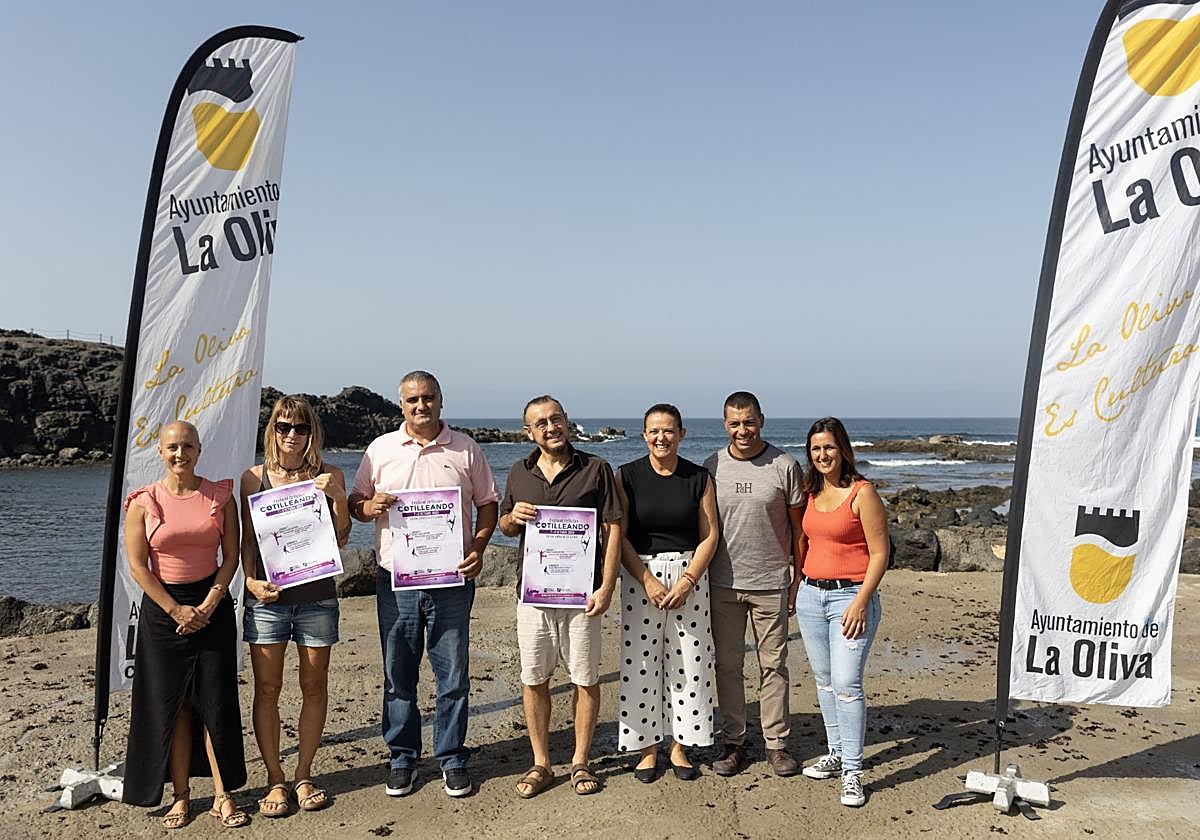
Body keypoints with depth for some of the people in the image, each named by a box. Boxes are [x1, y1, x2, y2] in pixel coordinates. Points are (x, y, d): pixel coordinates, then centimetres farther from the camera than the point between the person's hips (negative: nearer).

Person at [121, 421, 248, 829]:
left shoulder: (220, 496, 0)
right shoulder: (144, 502, -3)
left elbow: (231, 556, 1)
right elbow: (137, 565, -5)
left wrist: (206, 607, -8)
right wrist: (176, 610, -9)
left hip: (212, 605, 0)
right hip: (162, 608, 0)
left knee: (217, 701, -1)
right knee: (171, 703, 3)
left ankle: (223, 796, 7)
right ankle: (181, 795, 15)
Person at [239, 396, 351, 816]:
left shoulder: (328, 476, 3)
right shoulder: (254, 478, 4)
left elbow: (341, 537, 1)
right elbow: (247, 541, 6)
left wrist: (337, 496, -13)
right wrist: (251, 581, -9)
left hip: (316, 595, 0)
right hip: (268, 595, 0)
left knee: (314, 686, 7)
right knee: (267, 688, 4)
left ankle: (304, 775, 22)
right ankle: (275, 780, 18)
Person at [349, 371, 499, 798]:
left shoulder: (465, 450, 4)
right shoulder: (380, 449, 6)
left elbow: (487, 503, 8)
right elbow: (355, 502, 11)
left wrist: (477, 547, -8)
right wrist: (370, 506, -12)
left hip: (452, 579, -1)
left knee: (453, 674, 6)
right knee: (398, 674, 10)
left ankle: (452, 758, 21)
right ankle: (402, 757, 25)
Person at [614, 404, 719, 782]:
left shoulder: (699, 478, 2)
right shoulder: (627, 476, -1)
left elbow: (709, 536, 1)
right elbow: (619, 536, -4)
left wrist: (686, 581, -10)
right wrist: (649, 582, -13)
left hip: (689, 575, 1)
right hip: (640, 575, -1)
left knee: (689, 662, 3)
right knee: (640, 662, 1)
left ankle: (679, 746, 20)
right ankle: (648, 747, 17)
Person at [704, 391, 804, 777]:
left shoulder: (784, 465, -3)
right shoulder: (712, 467, 2)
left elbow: (798, 524, 3)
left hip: (771, 583, -1)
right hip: (723, 583, 2)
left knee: (773, 665, 7)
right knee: (727, 664, 8)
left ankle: (777, 744, 19)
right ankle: (733, 742, 21)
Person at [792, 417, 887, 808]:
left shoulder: (862, 493, -9)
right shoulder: (811, 492, 10)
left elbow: (879, 553, -10)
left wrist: (861, 601, -17)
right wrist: (795, 584, 15)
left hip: (850, 596, -7)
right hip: (811, 596, 7)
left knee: (846, 683, -10)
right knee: (824, 680, 13)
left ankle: (852, 771, -1)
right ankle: (836, 754, 26)